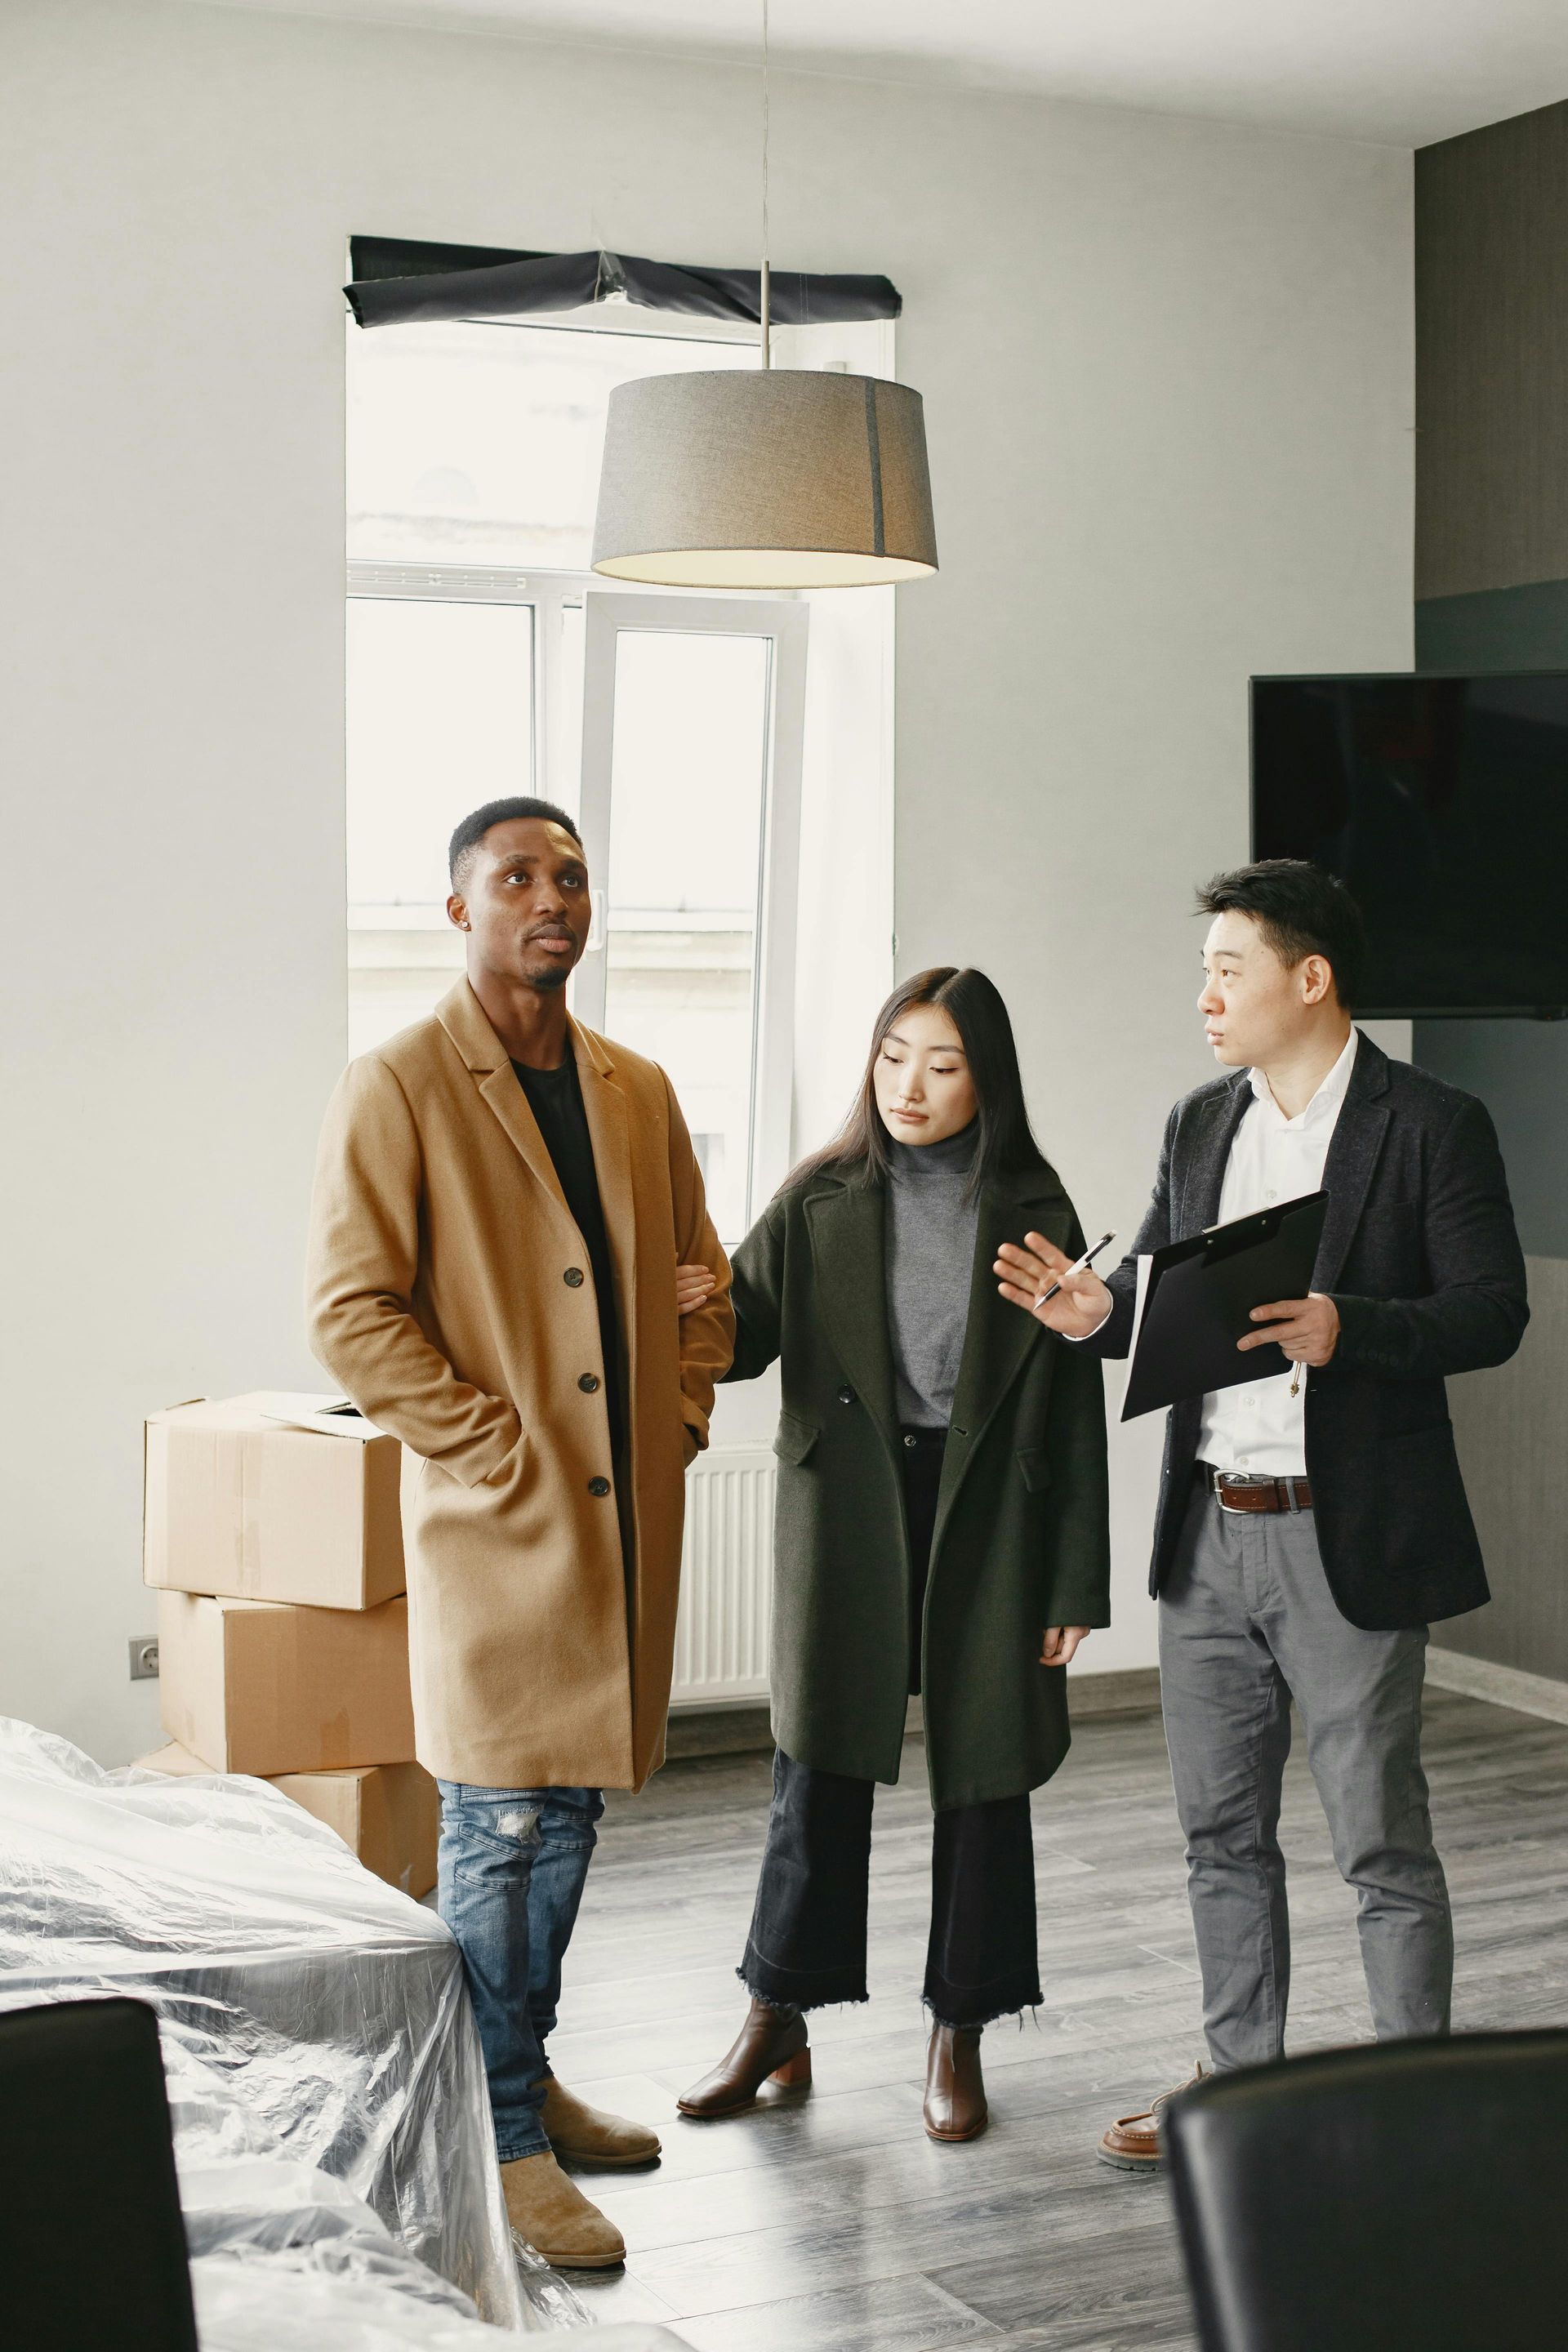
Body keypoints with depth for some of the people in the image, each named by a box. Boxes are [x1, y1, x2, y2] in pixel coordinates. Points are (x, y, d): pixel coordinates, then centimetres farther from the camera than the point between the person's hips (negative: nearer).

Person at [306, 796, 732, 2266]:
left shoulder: (637, 1090, 12)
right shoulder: (398, 1086, -7)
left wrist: (684, 1408, 8)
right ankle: (507, 2145, 9)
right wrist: (496, 1445, -14)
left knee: (568, 1821, 16)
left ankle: (529, 2080, 31)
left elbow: (700, 1274, 22)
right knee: (498, 1838, -1)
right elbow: (349, 1311, -12)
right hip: (498, 1524, -6)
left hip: (627, 1521, 6)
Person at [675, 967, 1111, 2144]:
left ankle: (960, 2033, 22)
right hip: (848, 1516, 1)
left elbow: (1074, 1403, -1)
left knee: (984, 1774, 7)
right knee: (820, 1765, 6)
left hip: (987, 1519, 0)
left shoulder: (1032, 1212, -1)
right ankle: (779, 2023, 20)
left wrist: (1075, 1581, -3)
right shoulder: (823, 1200, 2)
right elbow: (744, 1333, -1)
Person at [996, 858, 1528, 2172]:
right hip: (1207, 1533, 6)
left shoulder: (1431, 1126, -8)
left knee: (1383, 1845, 3)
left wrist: (1346, 1330, -27)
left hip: (1347, 1543, -6)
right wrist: (1099, 1312, -7)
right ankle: (1240, 2085, 29)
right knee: (1222, 1833, 15)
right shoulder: (1199, 1127, 11)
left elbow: (1492, 1312, -12)